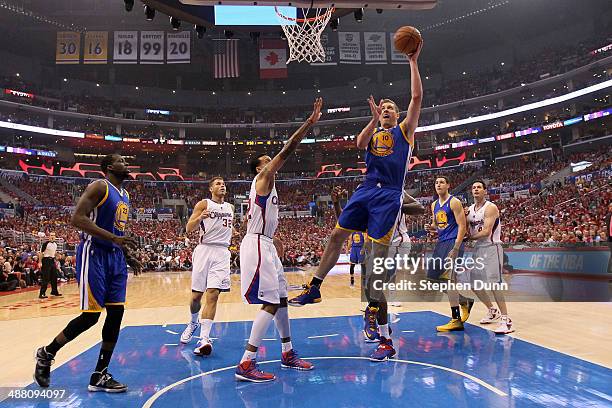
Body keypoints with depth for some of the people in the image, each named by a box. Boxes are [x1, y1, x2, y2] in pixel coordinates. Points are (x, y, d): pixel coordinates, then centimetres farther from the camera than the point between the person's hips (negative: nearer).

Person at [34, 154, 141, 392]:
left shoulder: (124, 195, 18)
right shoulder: (99, 186, -9)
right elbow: (77, 218, -19)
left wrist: (128, 256, 14)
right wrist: (114, 238, -25)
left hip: (115, 256, 8)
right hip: (94, 254, -8)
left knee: (116, 313, 2)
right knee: (90, 315, -6)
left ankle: (99, 376, 11)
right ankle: (46, 354, 20)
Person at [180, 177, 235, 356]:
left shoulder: (230, 207, 16)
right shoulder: (203, 204, 2)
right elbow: (188, 228, -5)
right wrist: (200, 218, -24)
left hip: (222, 252, 2)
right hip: (204, 249, -2)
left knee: (212, 294, -12)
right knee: (196, 295, 5)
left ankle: (204, 338, -15)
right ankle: (193, 323, 35)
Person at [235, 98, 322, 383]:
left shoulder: (264, 185, 21)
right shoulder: (263, 177, -6)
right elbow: (287, 151, -14)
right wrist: (310, 122, -14)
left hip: (265, 246, 10)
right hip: (257, 245, -10)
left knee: (281, 298, 14)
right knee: (271, 303, -12)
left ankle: (288, 354, 26)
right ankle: (246, 365, -9)